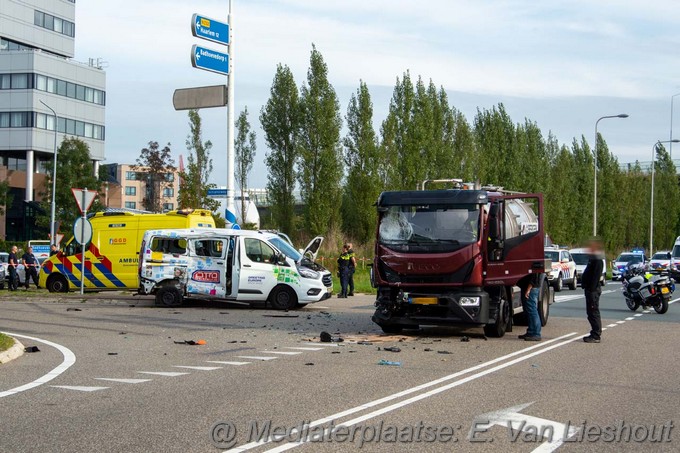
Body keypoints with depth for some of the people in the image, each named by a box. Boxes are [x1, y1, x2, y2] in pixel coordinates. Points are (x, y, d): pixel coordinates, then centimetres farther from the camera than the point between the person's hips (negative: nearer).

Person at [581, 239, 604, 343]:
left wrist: (592, 290, -25)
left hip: (593, 290, -11)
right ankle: (595, 334, 20)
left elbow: (595, 277, -22)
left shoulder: (597, 261, -15)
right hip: (590, 289, 11)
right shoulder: (593, 259, 17)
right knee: (591, 312, 14)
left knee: (593, 312, -8)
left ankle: (596, 336, -5)